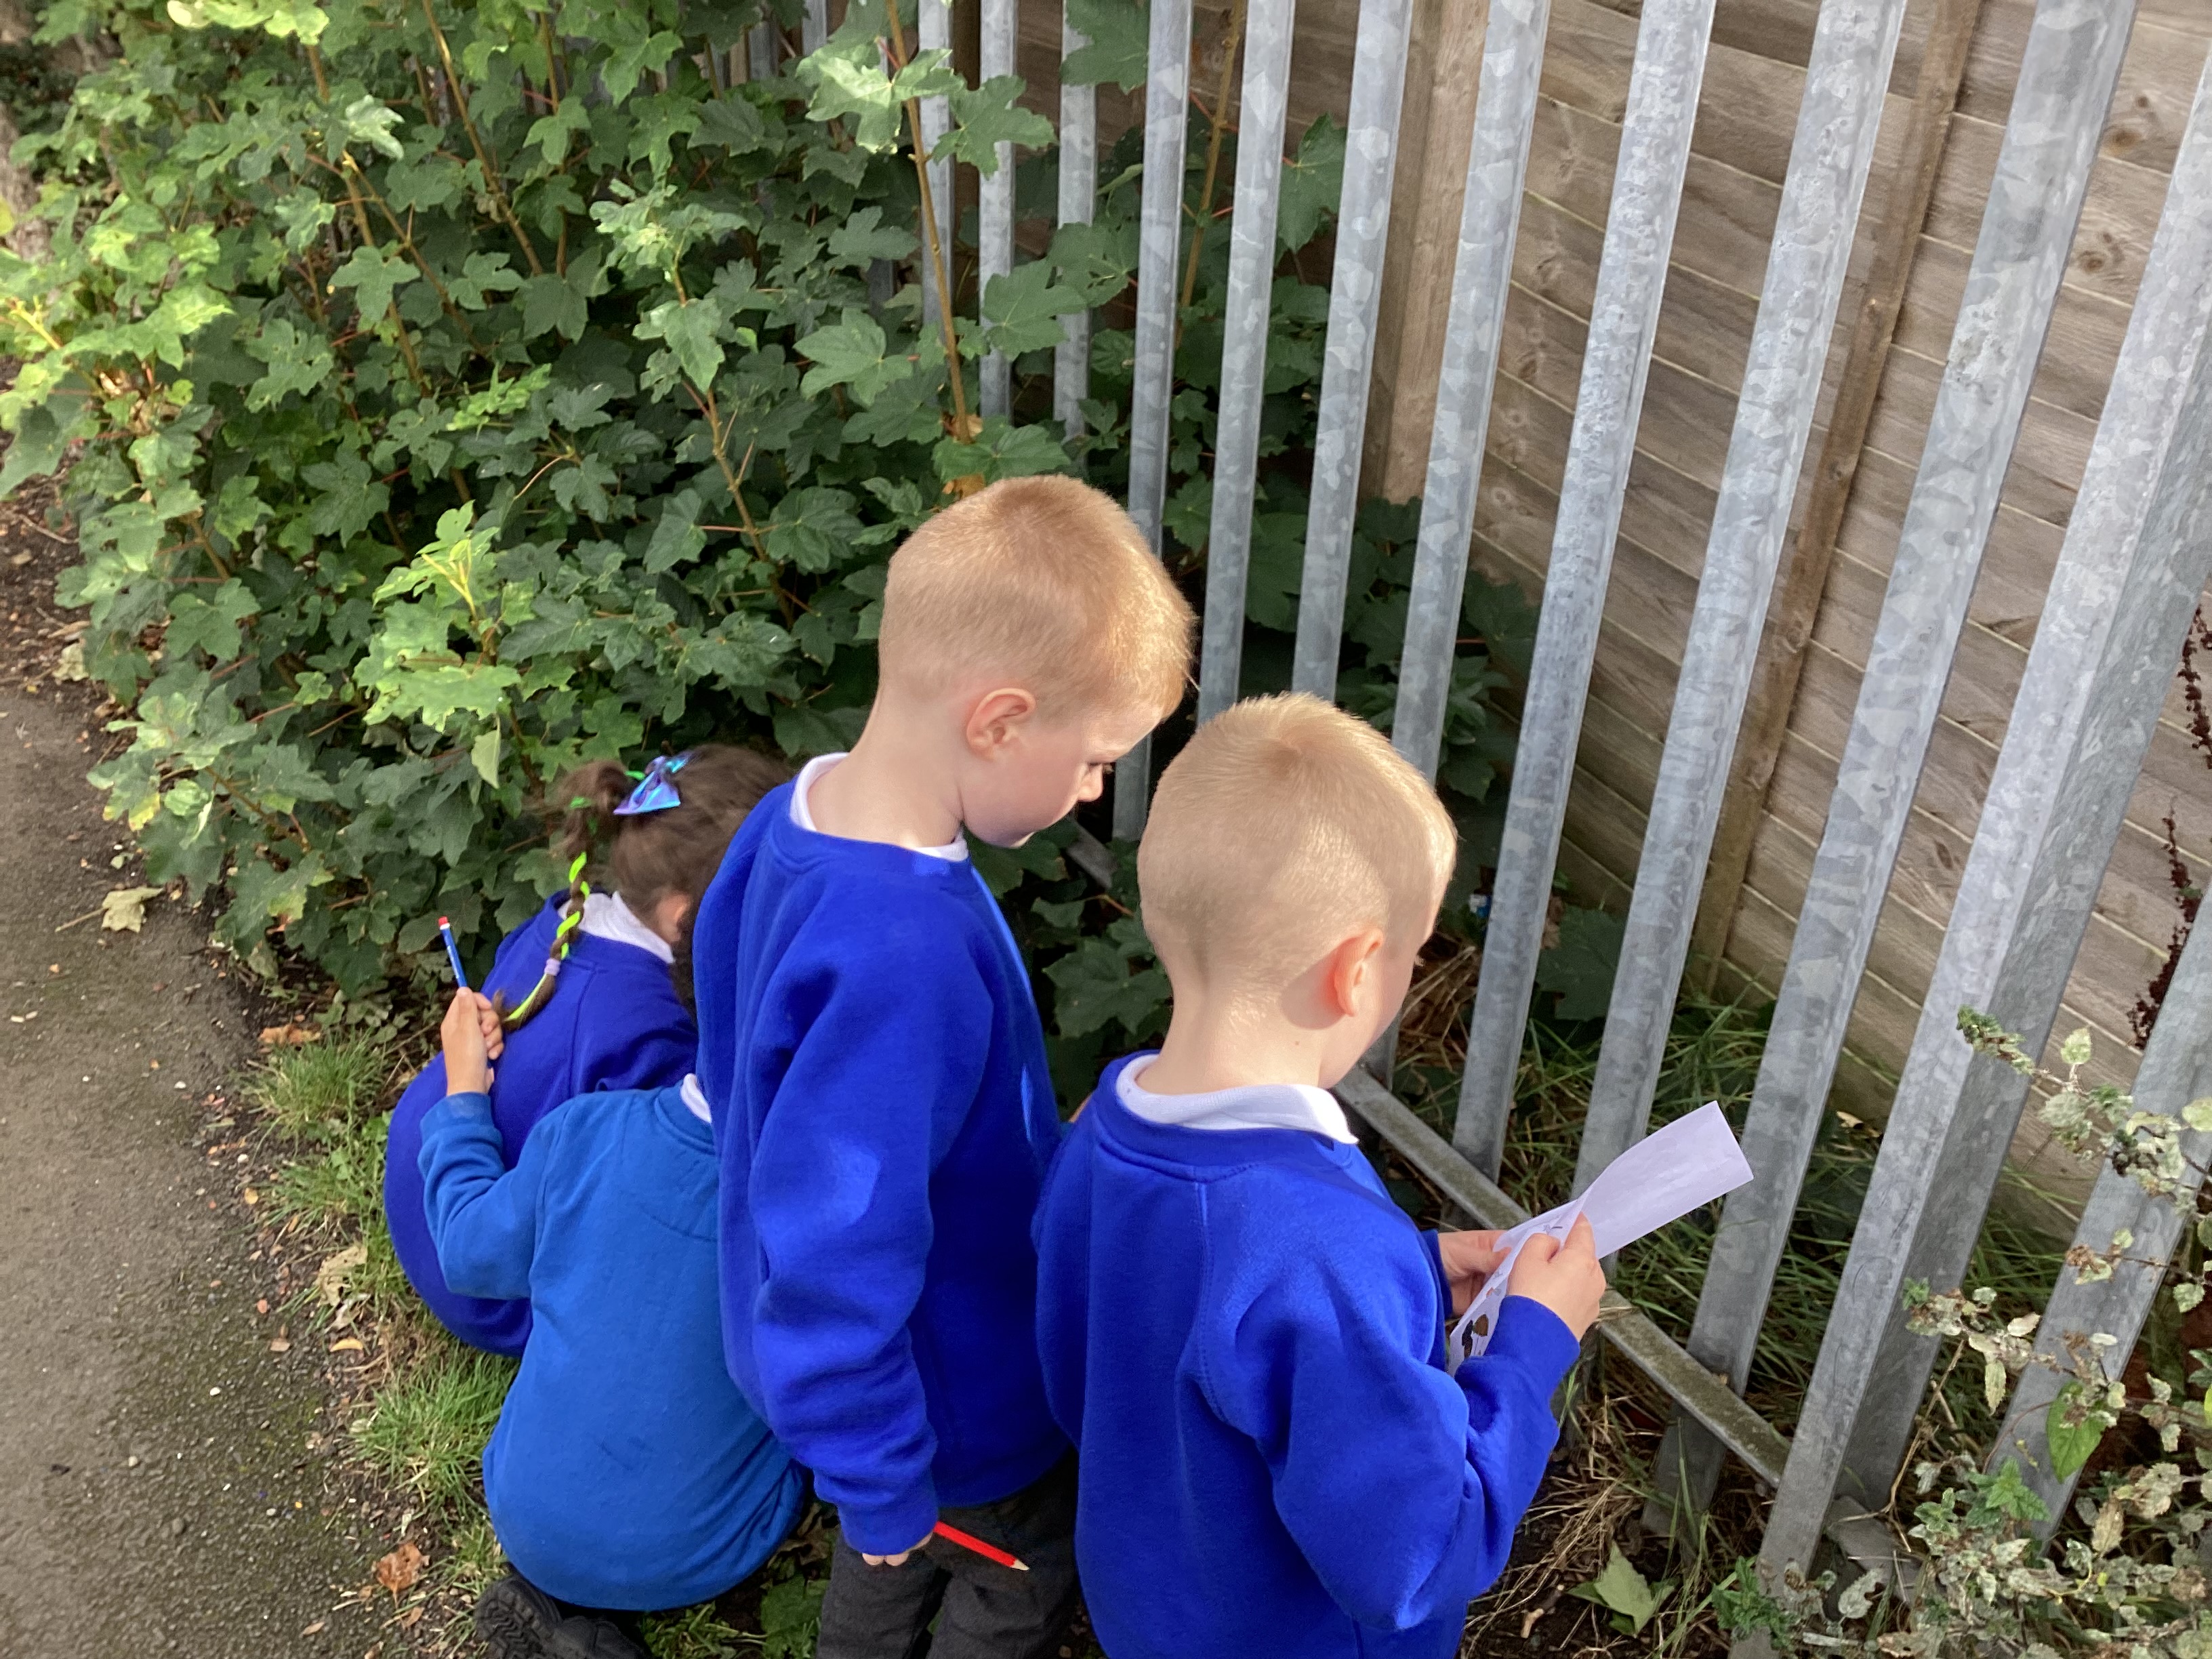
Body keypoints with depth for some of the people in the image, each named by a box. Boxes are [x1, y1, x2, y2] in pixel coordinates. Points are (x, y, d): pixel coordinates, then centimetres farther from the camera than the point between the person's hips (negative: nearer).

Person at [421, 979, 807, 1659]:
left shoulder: (584, 1130, -18)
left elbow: (475, 1257, 1)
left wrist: (463, 1094, 12)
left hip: (530, 1525, 4)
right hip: (691, 1558, -4)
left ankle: (555, 1596, 10)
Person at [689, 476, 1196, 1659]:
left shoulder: (801, 812, -13)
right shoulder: (906, 958, -42)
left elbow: (742, 1061, 4)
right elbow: (837, 1258, -35)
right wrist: (881, 1482, -20)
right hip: (948, 1400, -7)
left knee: (896, 1556, 33)